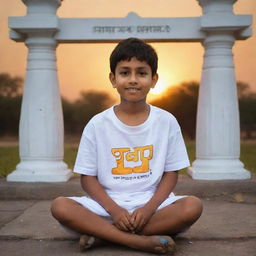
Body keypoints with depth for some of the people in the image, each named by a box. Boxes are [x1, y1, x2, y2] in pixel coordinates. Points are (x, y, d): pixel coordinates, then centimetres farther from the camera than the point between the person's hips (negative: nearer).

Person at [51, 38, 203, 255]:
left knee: (193, 206, -29)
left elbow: (171, 173, 2)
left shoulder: (166, 122, 0)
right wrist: (113, 209, -17)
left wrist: (149, 208, -15)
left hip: (151, 202, 1)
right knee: (60, 207, -26)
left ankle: (102, 233, -21)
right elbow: (88, 177, 0)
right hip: (108, 204, 0)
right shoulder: (97, 125, -1)